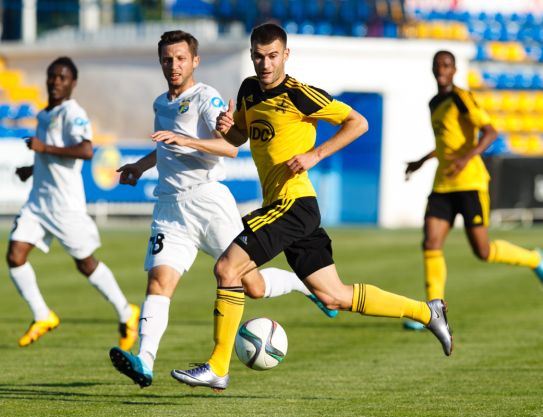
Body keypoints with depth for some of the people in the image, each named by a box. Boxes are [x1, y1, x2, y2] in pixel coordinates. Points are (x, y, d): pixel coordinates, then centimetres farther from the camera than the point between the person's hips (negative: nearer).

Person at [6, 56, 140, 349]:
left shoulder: (73, 113, -12)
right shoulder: (45, 115, 14)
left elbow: (86, 151, -28)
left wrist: (44, 148, -25)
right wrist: (31, 169, 17)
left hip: (66, 202, -8)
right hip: (38, 199, 8)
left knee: (86, 264, 3)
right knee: (15, 256, -6)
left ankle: (126, 315, 21)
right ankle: (42, 317, 7)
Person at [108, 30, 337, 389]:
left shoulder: (205, 97, -5)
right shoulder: (161, 104, 18)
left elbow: (230, 147, -21)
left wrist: (184, 140, -32)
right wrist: (141, 166, 32)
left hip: (208, 200, -5)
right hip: (170, 207, 5)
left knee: (252, 286, 1)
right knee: (159, 281, -17)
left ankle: (305, 283, 31)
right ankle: (144, 362, -31)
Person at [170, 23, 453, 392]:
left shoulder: (298, 95, -11)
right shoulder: (249, 90, 12)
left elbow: (358, 123, -10)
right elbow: (239, 137, 26)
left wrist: (315, 155, -18)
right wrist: (227, 126, 2)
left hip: (293, 203, -9)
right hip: (279, 206, 9)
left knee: (227, 267, -15)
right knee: (334, 296, 10)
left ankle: (217, 369, -10)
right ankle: (426, 312, 20)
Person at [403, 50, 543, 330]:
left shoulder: (462, 99, -8)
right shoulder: (435, 104, 16)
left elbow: (490, 132, -16)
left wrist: (466, 158, -30)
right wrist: (422, 162, 32)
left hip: (470, 182, -7)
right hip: (442, 185, 7)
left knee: (483, 251, -4)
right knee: (430, 244, -8)